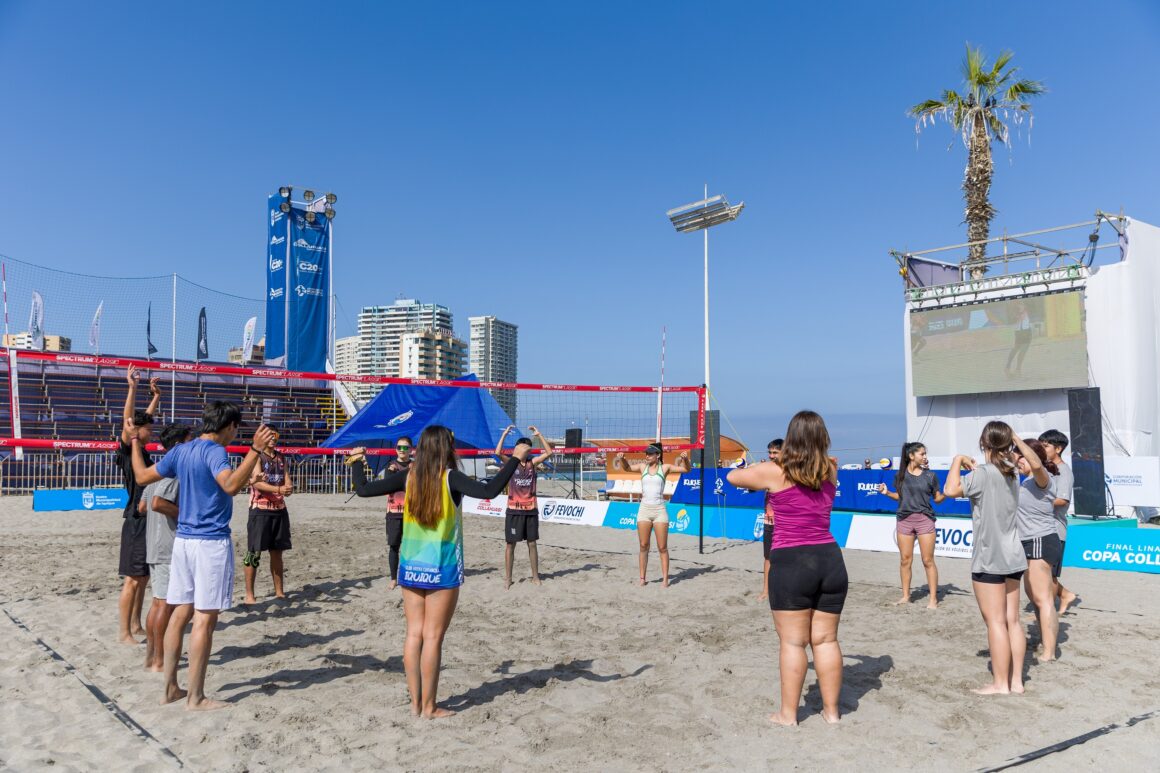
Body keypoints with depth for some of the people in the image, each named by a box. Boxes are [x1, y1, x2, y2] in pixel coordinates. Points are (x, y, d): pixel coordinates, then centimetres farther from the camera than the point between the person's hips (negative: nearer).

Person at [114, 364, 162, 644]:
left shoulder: (141, 450, 11)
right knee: (132, 579, -4)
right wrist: (132, 387, -30)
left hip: (148, 520, 9)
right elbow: (127, 420, -24)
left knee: (143, 578, 13)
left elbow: (146, 417, 24)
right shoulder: (127, 450, -10)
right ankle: (124, 633, 2)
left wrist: (156, 395, 23)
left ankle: (136, 625, 22)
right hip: (136, 522, -9)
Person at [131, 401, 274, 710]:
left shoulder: (181, 450, 10)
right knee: (204, 619, -2)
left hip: (183, 540, 8)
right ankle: (195, 697, 4)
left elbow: (142, 476, 20)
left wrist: (135, 442, 34)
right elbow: (230, 485, -32)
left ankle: (170, 688, 22)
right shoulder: (214, 451, -14)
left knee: (180, 613, 14)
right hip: (211, 542, -8)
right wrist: (255, 450, -36)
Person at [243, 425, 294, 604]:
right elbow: (256, 482, -18)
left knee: (277, 552, 11)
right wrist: (278, 489, -32)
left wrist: (289, 488, -15)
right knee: (254, 552, -3)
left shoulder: (281, 458, 13)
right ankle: (249, 595, 3)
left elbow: (287, 480, 9)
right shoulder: (256, 456, -6)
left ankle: (279, 592, 18)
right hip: (260, 509, -6)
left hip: (280, 509, 6)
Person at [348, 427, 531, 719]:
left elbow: (364, 489, 1)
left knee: (414, 634, 10)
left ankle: (416, 703, 18)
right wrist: (515, 458, -20)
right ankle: (429, 708, 11)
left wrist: (356, 462, 18)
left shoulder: (407, 477, -2)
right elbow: (489, 490, -28)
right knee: (433, 638, 3)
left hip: (411, 568, 5)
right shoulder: (449, 478, -15)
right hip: (441, 570, -4)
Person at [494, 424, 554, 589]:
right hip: (514, 510, -2)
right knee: (510, 544, 4)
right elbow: (498, 453, -20)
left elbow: (548, 452, -4)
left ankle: (535, 576, 19)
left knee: (532, 544, 10)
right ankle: (507, 578, 13)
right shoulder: (510, 463, -3)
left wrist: (538, 435, -8)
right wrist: (505, 433, -20)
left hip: (530, 510, 3)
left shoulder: (532, 463, 5)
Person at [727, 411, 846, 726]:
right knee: (826, 640, 13)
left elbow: (733, 477, 8)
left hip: (791, 562, -4)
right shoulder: (830, 471, 5)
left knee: (793, 642, 3)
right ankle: (831, 710, 23)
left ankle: (788, 714, 12)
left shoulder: (775, 472, -7)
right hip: (830, 560, 5)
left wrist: (758, 483, 26)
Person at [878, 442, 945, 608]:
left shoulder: (930, 476, 1)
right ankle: (905, 596, 17)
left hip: (925, 519, -2)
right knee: (905, 560, 7)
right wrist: (887, 492, -3)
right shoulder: (900, 475, 4)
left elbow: (937, 498, 5)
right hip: (905, 519, 2)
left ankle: (933, 598, 5)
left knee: (928, 561, -2)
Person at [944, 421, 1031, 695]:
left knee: (995, 622, -1)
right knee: (1012, 620, 11)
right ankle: (1016, 680, 18)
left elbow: (951, 490, -27)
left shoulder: (984, 473, -17)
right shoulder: (1011, 473, 9)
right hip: (1013, 556, 8)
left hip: (989, 559, -8)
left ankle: (1001, 683, 6)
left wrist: (957, 461, -12)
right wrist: (974, 466, 13)